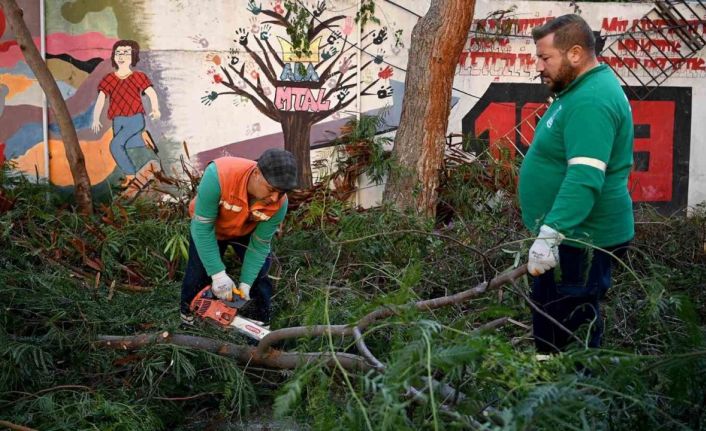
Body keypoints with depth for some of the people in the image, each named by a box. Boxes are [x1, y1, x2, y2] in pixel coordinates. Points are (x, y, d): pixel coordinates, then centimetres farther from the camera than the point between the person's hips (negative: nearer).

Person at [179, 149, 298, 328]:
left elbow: (259, 244, -19)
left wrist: (245, 283, -23)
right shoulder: (218, 174, -46)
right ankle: (189, 316, 32)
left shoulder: (279, 203, -35)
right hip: (209, 225, -2)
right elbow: (202, 228, -37)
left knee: (259, 275, -4)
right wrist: (218, 274, -38)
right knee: (198, 276, 3)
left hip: (247, 232, 2)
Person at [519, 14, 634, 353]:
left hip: (579, 243, -11)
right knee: (551, 327, 19)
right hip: (571, 236, 11)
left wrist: (549, 235, -38)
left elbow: (585, 178, -32)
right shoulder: (584, 88, 13)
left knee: (563, 341, -4)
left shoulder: (591, 101, -21)